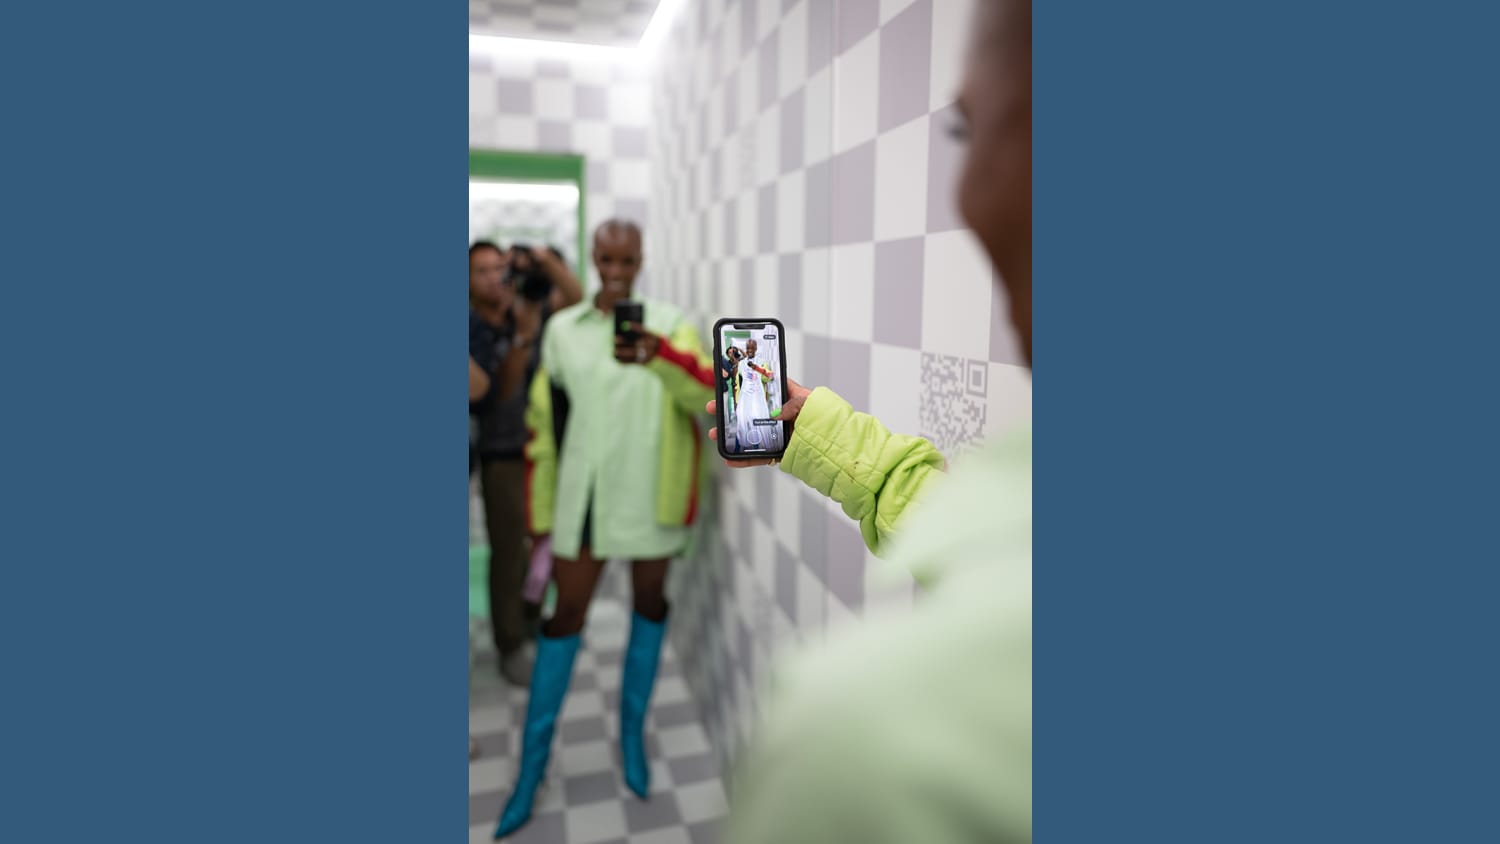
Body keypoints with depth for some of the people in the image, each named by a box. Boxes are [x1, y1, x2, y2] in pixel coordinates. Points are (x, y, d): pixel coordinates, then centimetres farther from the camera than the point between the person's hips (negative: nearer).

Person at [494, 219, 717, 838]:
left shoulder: (669, 324, -2)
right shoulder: (562, 329, 2)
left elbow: (707, 392, -19)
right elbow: (543, 423, 5)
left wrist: (657, 356, -39)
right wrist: (541, 515, 5)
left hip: (648, 499, 0)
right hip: (583, 496, 1)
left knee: (650, 603, 13)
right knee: (567, 612, 8)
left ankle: (633, 729, 34)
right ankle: (534, 757, 23)